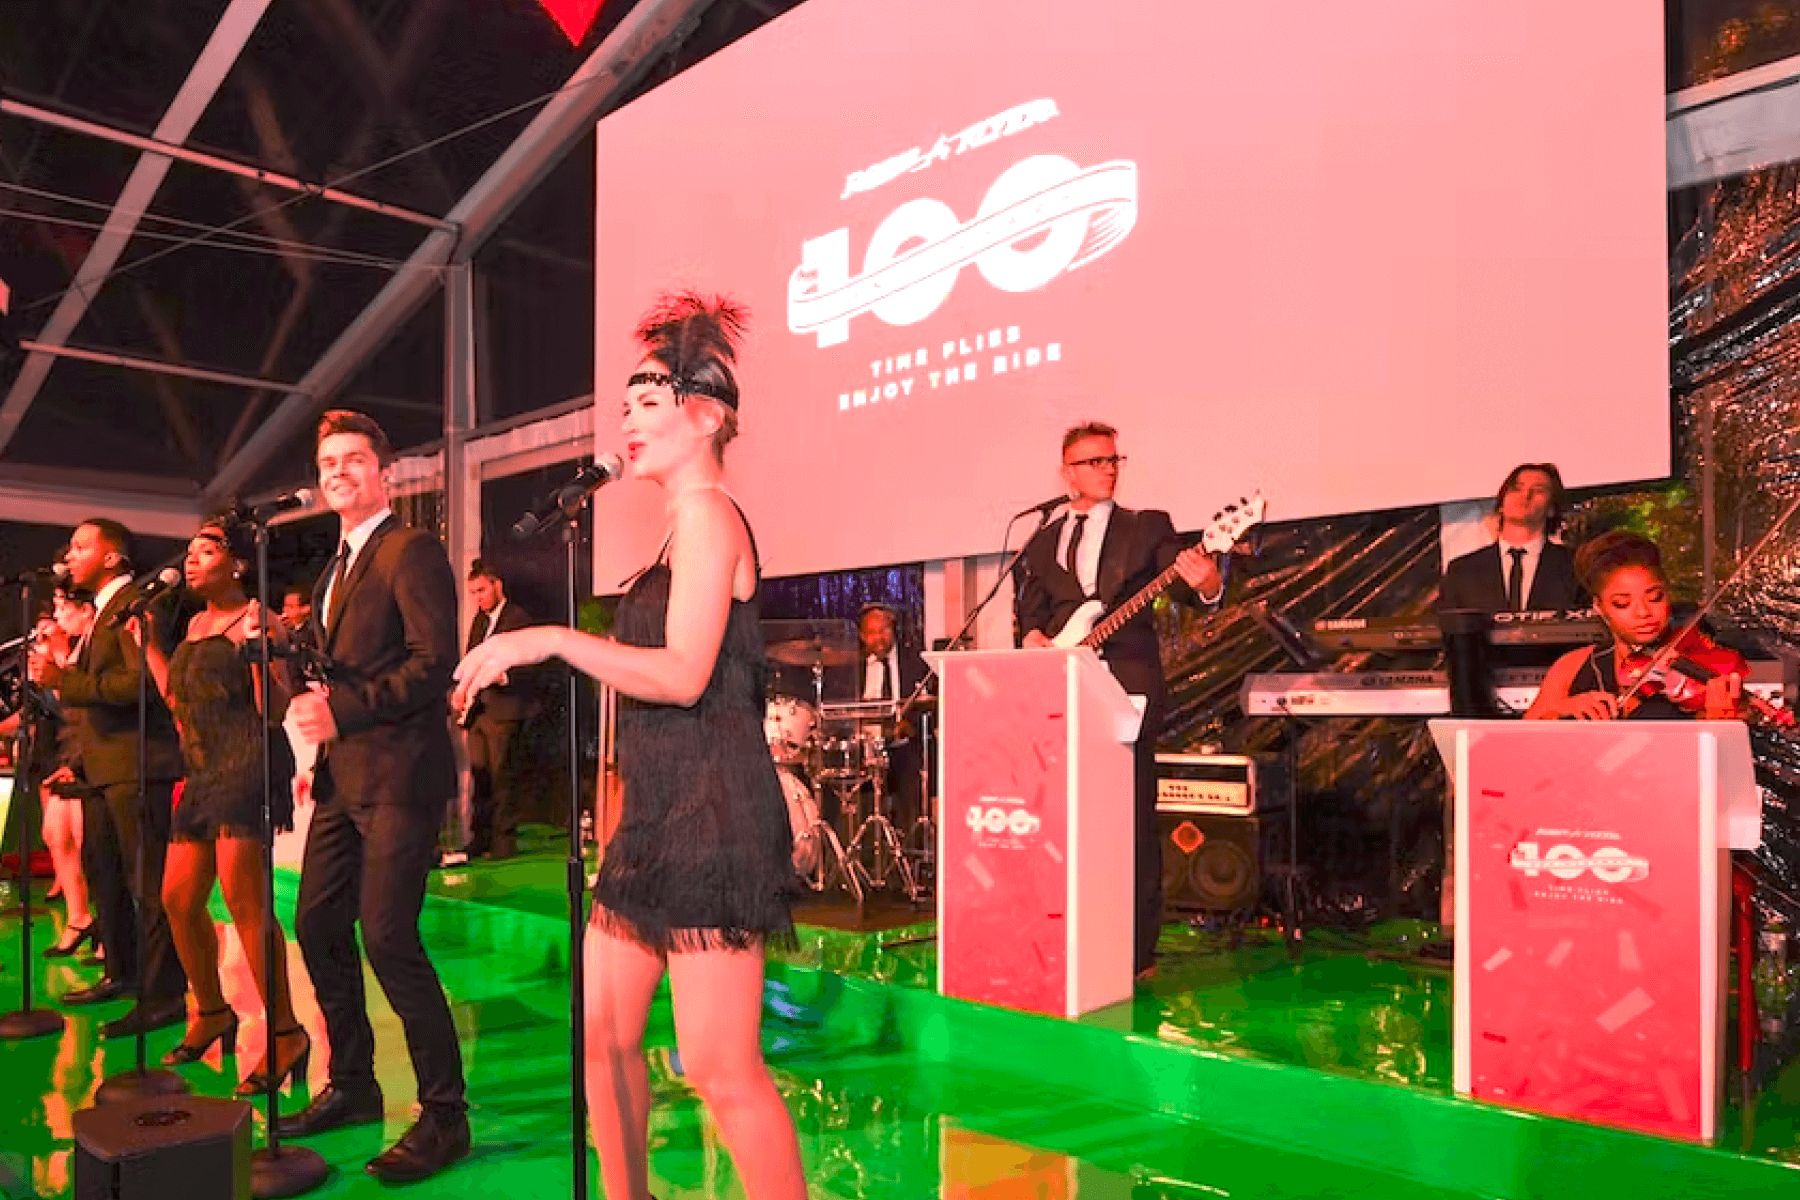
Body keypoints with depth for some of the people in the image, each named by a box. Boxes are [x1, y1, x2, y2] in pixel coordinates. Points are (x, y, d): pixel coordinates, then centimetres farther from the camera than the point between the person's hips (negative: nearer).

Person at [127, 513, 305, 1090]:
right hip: (202, 771, 9)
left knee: (244, 901, -14)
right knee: (179, 900, 11)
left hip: (246, 765, -9)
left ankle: (284, 1033, -6)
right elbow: (182, 703, 23)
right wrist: (149, 645, 24)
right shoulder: (195, 624, 19)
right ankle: (211, 1013, 30)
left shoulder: (254, 617, -6)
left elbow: (274, 709, -13)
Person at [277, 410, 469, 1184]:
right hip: (342, 774, 10)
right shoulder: (337, 568, 20)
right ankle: (352, 1085, 31)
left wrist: (343, 710, -21)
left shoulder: (410, 551, -8)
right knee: (318, 926, 14)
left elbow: (435, 661, -18)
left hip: (398, 772, -9)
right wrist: (317, 736, 9)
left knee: (388, 938, -11)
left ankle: (444, 1115, 2)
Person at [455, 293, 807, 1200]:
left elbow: (684, 674, -21)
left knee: (722, 1071, -6)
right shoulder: (684, 523, 18)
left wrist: (549, 639, -22)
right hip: (664, 812, 10)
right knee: (602, 1031, 16)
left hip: (710, 813, -10)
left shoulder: (708, 514, -11)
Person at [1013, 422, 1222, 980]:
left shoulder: (1148, 527, 7)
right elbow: (1029, 608, 11)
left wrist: (1206, 584, -27)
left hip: (1127, 685, -4)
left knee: (1132, 817, -6)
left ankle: (1136, 950, 1)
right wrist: (1035, 638, -10)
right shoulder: (1042, 542, 17)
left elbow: (1186, 578, -4)